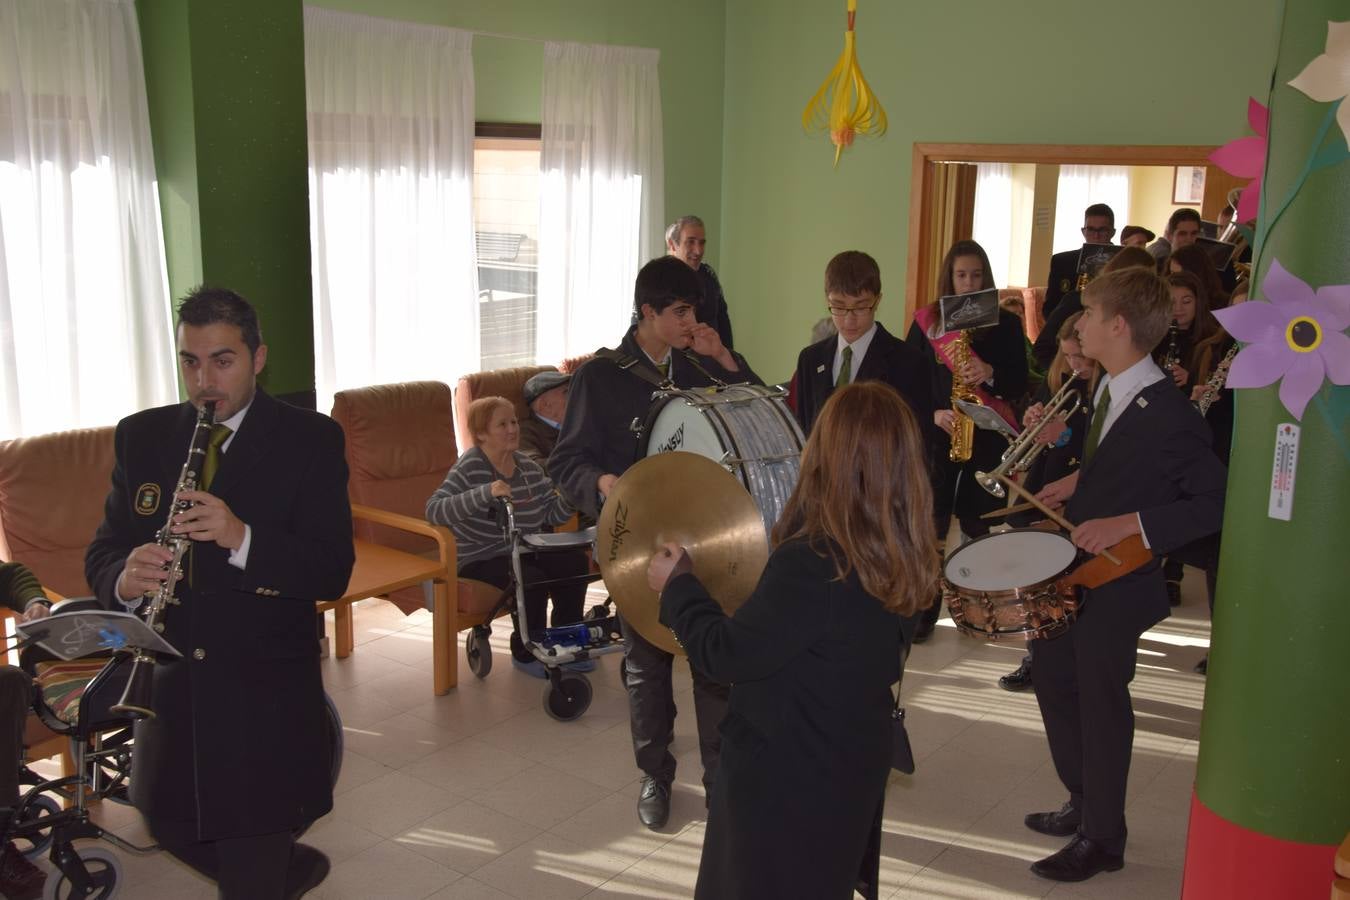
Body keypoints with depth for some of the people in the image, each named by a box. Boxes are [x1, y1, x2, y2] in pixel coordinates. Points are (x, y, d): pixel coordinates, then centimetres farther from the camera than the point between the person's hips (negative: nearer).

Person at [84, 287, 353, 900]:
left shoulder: (310, 440, -6)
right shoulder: (141, 436, 6)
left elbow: (333, 573, -13)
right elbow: (102, 555, 5)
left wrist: (242, 538, -29)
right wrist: (123, 577, -19)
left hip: (266, 688, -4)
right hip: (169, 682, 4)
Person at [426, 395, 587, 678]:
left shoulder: (528, 466, 4)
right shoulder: (469, 468, -17)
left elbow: (552, 515, 5)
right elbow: (433, 510, -30)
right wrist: (486, 493, -42)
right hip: (481, 558, -7)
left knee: (575, 562, -10)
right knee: (532, 580, -29)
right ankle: (525, 654, -3)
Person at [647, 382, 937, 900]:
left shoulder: (810, 563, -32)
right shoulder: (903, 555, -8)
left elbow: (725, 654, -23)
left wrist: (678, 586, -7)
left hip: (787, 775, -7)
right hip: (852, 764, 7)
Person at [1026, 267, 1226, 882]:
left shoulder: (1168, 415, -24)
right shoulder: (1104, 390, 2)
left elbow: (1215, 504, -22)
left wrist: (1128, 523, -29)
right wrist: (1077, 482, 3)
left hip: (1117, 583, -9)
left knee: (1100, 703, 6)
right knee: (1053, 679, 20)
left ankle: (1102, 838, 27)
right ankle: (1083, 803, 40)